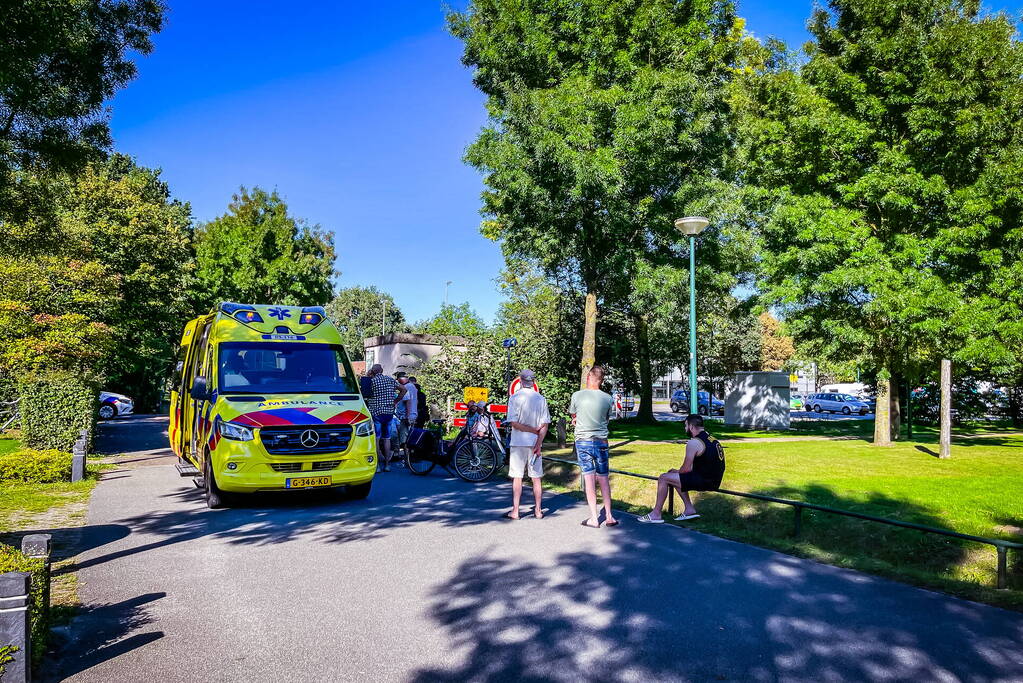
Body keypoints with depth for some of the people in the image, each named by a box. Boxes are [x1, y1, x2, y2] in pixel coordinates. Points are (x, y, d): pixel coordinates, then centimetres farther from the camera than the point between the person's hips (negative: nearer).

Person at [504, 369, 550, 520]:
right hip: (535, 443, 3)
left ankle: (515, 511, 4)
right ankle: (538, 510, 13)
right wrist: (538, 444, -5)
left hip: (519, 443, -3)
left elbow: (513, 423, -14)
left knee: (517, 478, 2)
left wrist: (533, 430, -7)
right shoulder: (541, 399, 4)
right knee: (536, 479, 9)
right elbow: (545, 425, -1)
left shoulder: (515, 397, -7)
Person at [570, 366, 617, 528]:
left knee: (589, 478, 1)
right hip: (601, 442, 2)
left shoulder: (577, 395, -8)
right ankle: (608, 516, 13)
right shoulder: (608, 398, -3)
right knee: (603, 478, 11)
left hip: (582, 441, -1)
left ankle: (594, 518, 2)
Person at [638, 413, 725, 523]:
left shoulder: (694, 443, -15)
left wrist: (677, 472, 8)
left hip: (704, 481, -9)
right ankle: (689, 509, 20)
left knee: (663, 478, -4)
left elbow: (686, 469, -14)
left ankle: (656, 514, 2)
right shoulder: (711, 439, 14)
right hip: (714, 481, 9)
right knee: (679, 477, 26)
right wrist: (678, 471, 20)